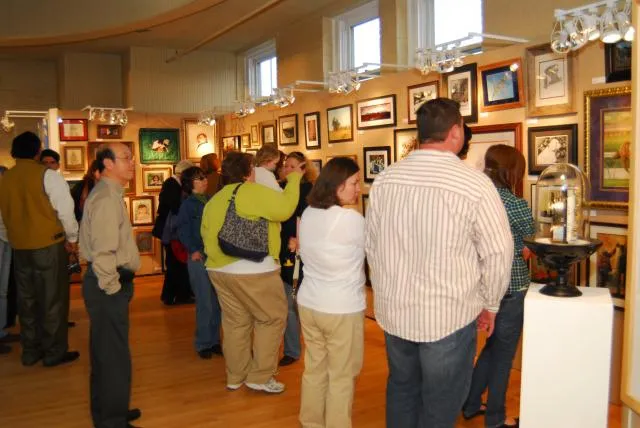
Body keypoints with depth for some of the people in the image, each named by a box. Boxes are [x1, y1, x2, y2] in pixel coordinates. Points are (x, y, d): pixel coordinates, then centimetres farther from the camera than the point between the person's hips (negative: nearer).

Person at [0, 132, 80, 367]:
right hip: (48, 244, -5)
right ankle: (54, 352, 11)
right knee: (53, 299, 4)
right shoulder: (47, 175, -11)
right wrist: (72, 238, 1)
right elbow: (65, 209, -12)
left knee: (27, 299, 14)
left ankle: (30, 351, 24)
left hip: (19, 246, 5)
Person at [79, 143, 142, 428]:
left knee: (106, 353, 21)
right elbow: (103, 250, -26)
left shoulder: (110, 194, 15)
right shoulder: (106, 198, -17)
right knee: (114, 355, 1)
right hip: (108, 286, -11)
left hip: (111, 282, 11)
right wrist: (111, 287, -18)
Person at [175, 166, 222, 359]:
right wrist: (193, 250, -13)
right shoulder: (188, 204, -2)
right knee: (205, 303, 0)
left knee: (217, 301, 9)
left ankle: (214, 340, 23)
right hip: (199, 257, -4)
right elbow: (182, 230, -5)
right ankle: (203, 343, 14)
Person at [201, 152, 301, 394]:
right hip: (253, 271, -8)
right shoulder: (252, 192, -12)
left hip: (219, 269, 8)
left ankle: (235, 376, 23)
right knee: (272, 318, 5)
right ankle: (260, 377, 8)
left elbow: (206, 234, 17)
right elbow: (285, 208, -19)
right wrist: (294, 179, -6)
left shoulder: (214, 200, 15)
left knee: (236, 321, 15)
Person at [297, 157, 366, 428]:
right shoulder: (352, 219, -20)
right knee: (342, 376, 9)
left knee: (314, 369, 19)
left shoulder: (308, 214, 3)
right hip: (342, 309, -7)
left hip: (308, 303, 7)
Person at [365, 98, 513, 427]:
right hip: (449, 316, -4)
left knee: (401, 389, 25)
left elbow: (372, 245, 5)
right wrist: (489, 304, 7)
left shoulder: (383, 180, -4)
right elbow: (498, 253, -10)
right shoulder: (475, 183, -16)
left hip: (394, 311, 4)